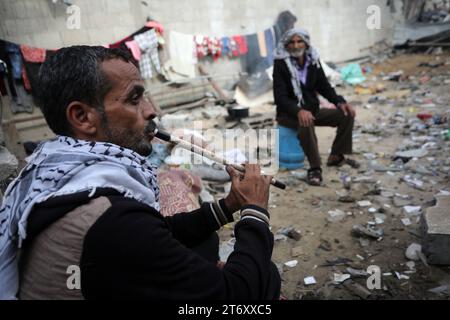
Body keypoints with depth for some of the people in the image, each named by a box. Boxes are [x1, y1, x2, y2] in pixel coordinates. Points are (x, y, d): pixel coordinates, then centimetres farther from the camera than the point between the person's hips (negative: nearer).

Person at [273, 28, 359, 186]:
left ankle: (336, 156, 6)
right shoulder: (281, 64, -14)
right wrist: (299, 111, -38)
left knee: (346, 114, -6)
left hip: (312, 109, 6)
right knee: (306, 123, -38)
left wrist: (340, 102, -9)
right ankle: (315, 168, -28)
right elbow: (280, 97, -21)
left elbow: (324, 87, 9)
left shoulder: (313, 61, 1)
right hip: (289, 113, -6)